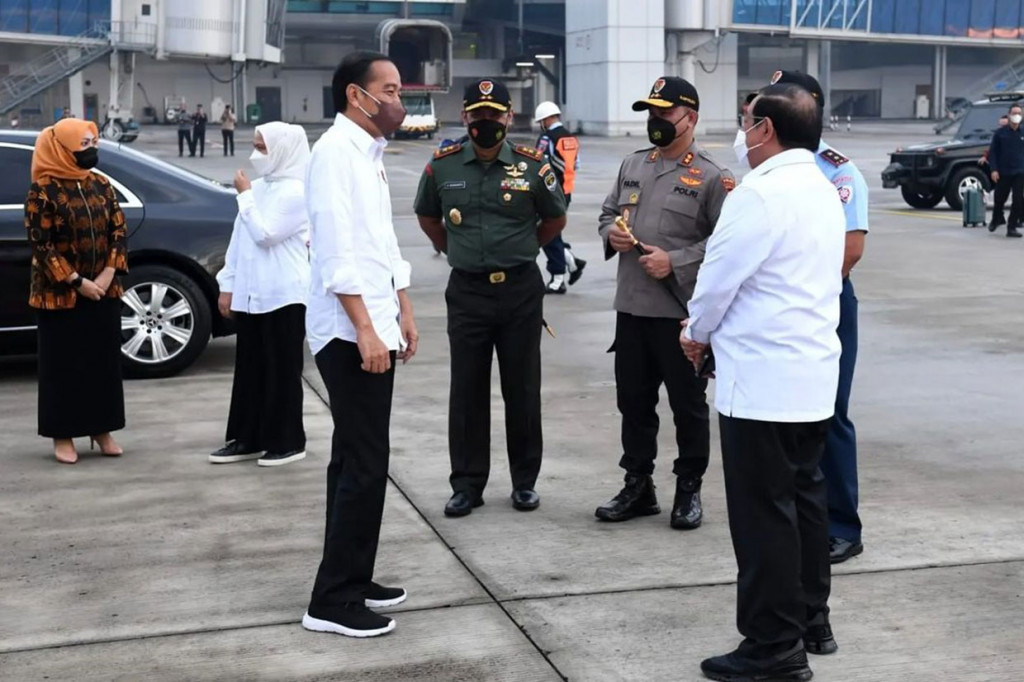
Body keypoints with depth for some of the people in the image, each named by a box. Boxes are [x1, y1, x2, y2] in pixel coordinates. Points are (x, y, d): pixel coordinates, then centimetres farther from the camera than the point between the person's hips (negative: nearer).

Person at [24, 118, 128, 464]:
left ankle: (102, 429, 20)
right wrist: (76, 282, -16)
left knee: (105, 359, 8)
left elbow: (118, 229, 6)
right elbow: (41, 244, -13)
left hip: (104, 291, 5)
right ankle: (63, 434, 11)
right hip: (60, 294, -5)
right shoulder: (43, 191, -10)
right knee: (62, 363, 2)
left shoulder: (100, 184, 6)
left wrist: (109, 273, -8)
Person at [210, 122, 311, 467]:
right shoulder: (258, 188, 11)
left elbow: (265, 235, -19)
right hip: (249, 294, 8)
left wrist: (245, 196, -10)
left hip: (282, 295, -8)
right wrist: (228, 284, 14)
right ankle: (246, 439, 19)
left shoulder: (295, 192, -11)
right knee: (249, 369, 11)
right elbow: (239, 238, 15)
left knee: (281, 370, 0)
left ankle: (287, 442, 9)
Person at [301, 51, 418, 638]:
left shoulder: (371, 154, 15)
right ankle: (333, 601, -2)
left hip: (373, 329, 10)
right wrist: (365, 330, -23)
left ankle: (352, 580, 23)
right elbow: (337, 251, -20)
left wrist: (403, 314, 17)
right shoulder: (336, 151, -13)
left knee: (356, 461, 14)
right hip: (350, 332, -10)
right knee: (366, 465, -9)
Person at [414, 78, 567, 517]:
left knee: (522, 389, 7)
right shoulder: (442, 166, 0)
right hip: (466, 290, 1)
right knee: (467, 392, 5)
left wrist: (521, 251, 11)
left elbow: (555, 219, 11)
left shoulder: (532, 166, -4)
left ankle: (525, 481, 19)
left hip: (521, 289, -1)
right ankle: (467, 484, 15)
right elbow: (427, 217, 17)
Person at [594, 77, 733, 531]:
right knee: (633, 402, 13)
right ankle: (637, 487, 26)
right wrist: (611, 234, -1)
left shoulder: (711, 177, -7)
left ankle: (689, 491, 19)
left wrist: (675, 263, -19)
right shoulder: (633, 165, 13)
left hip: (681, 311, -6)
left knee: (688, 406, 6)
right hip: (631, 307, 6)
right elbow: (608, 212, 22)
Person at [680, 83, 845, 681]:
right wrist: (712, 329, 16)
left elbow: (720, 276, -14)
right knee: (805, 498, 17)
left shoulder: (762, 193, -17)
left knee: (764, 513, -2)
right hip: (814, 375, 9)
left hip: (761, 380, -9)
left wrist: (697, 333, 6)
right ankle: (811, 622, 28)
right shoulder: (823, 191, 12)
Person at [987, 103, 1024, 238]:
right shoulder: (1000, 133, 1)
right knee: (999, 199, 8)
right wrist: (994, 169, -8)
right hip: (1003, 173, -1)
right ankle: (996, 219, 36)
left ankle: (1012, 227, 1)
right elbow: (993, 152, 1)